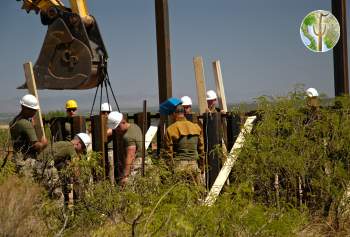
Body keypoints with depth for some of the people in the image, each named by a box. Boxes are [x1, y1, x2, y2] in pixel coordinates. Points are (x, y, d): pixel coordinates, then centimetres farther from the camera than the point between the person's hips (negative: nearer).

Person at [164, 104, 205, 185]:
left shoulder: (170, 129, -4)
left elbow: (168, 152, -4)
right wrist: (201, 167, 18)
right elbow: (201, 150, 11)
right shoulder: (196, 127, 8)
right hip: (194, 165, 3)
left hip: (178, 166, -3)